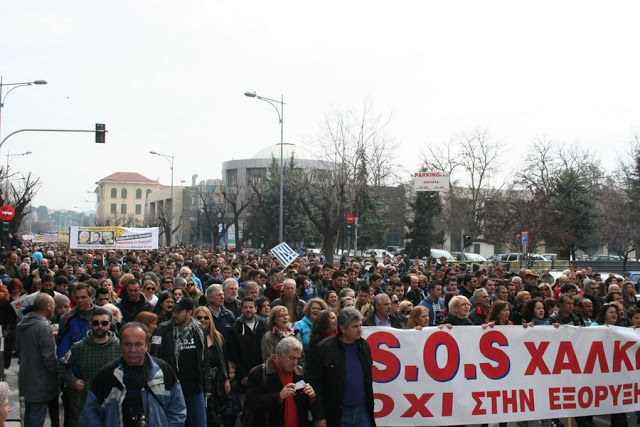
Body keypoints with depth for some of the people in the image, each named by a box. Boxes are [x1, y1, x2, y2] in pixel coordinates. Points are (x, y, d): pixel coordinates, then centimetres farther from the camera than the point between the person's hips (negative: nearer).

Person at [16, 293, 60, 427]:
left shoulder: (22, 325, 7)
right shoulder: (43, 327, -21)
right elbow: (49, 358, -22)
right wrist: (58, 374, -8)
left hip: (26, 379, 9)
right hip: (40, 383, -9)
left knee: (29, 415, 20)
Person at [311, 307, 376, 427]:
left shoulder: (364, 346, 6)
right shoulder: (324, 348, -9)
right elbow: (316, 384, -8)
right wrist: (319, 417, -11)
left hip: (362, 411, 4)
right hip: (336, 414, -4)